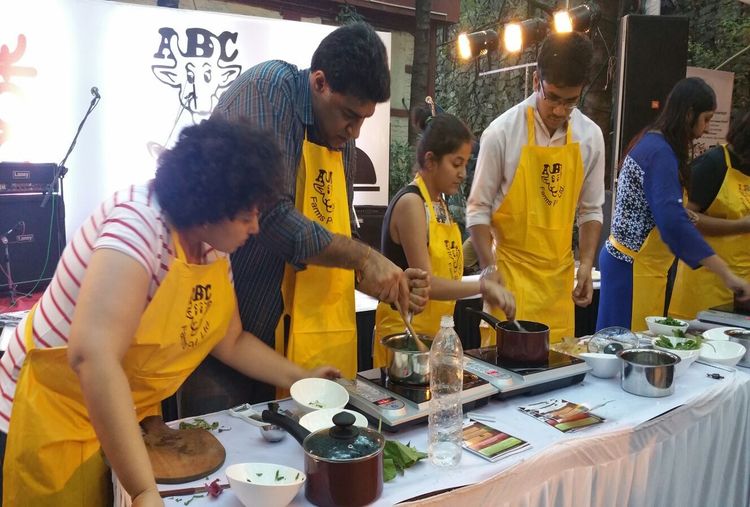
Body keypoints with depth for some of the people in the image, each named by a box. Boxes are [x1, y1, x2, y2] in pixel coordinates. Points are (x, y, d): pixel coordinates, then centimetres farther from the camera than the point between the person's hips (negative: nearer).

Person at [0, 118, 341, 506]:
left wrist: (299, 378, -1)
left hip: (132, 415, 7)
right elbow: (92, 357, -41)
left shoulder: (213, 246, -5)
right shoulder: (139, 224, -30)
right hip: (57, 415, -7)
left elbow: (231, 341, 9)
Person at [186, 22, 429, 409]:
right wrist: (363, 257, -18)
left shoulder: (341, 140, 9)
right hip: (226, 333, -7)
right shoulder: (268, 89, -13)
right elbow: (268, 217, -24)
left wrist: (388, 282, 0)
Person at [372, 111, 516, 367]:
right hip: (405, 331, -8)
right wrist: (482, 286, -23)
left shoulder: (440, 202, 9)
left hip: (436, 329, 8)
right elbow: (425, 283, -21)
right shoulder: (411, 203, -17)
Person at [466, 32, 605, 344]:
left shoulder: (590, 137, 1)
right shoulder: (502, 132, -10)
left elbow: (590, 209, 10)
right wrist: (490, 269, -15)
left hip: (560, 275, 4)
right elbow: (478, 209, -6)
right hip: (510, 270, -3)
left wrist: (586, 265, -1)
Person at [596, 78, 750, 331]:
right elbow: (673, 222, -28)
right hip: (634, 269, -10)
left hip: (625, 260, 10)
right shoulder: (660, 153, -18)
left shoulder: (650, 142, 11)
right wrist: (725, 273, -27)